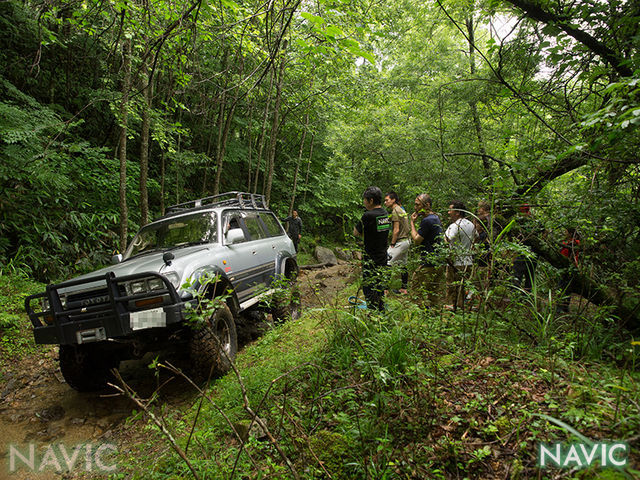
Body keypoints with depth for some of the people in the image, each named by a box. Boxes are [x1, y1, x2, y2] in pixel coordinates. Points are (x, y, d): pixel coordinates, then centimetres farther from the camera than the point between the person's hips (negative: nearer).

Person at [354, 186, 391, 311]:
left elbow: (356, 232, -8)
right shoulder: (386, 214, 5)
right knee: (379, 286, 20)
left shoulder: (368, 215, -20)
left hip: (371, 260, -8)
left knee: (370, 288, 0)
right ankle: (381, 312, 31)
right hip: (383, 258, 8)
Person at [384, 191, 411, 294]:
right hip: (406, 240, 10)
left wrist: (392, 244, -13)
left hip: (400, 242, -10)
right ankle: (404, 288, 22)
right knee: (403, 265, 15)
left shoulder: (395, 211, -14)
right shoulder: (402, 209, 15)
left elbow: (396, 230, -18)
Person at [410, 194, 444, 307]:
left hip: (429, 264, -10)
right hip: (439, 263, 10)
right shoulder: (436, 217, 14)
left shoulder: (427, 221, -17)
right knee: (434, 295, 14)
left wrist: (412, 222, -6)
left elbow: (416, 240, -13)